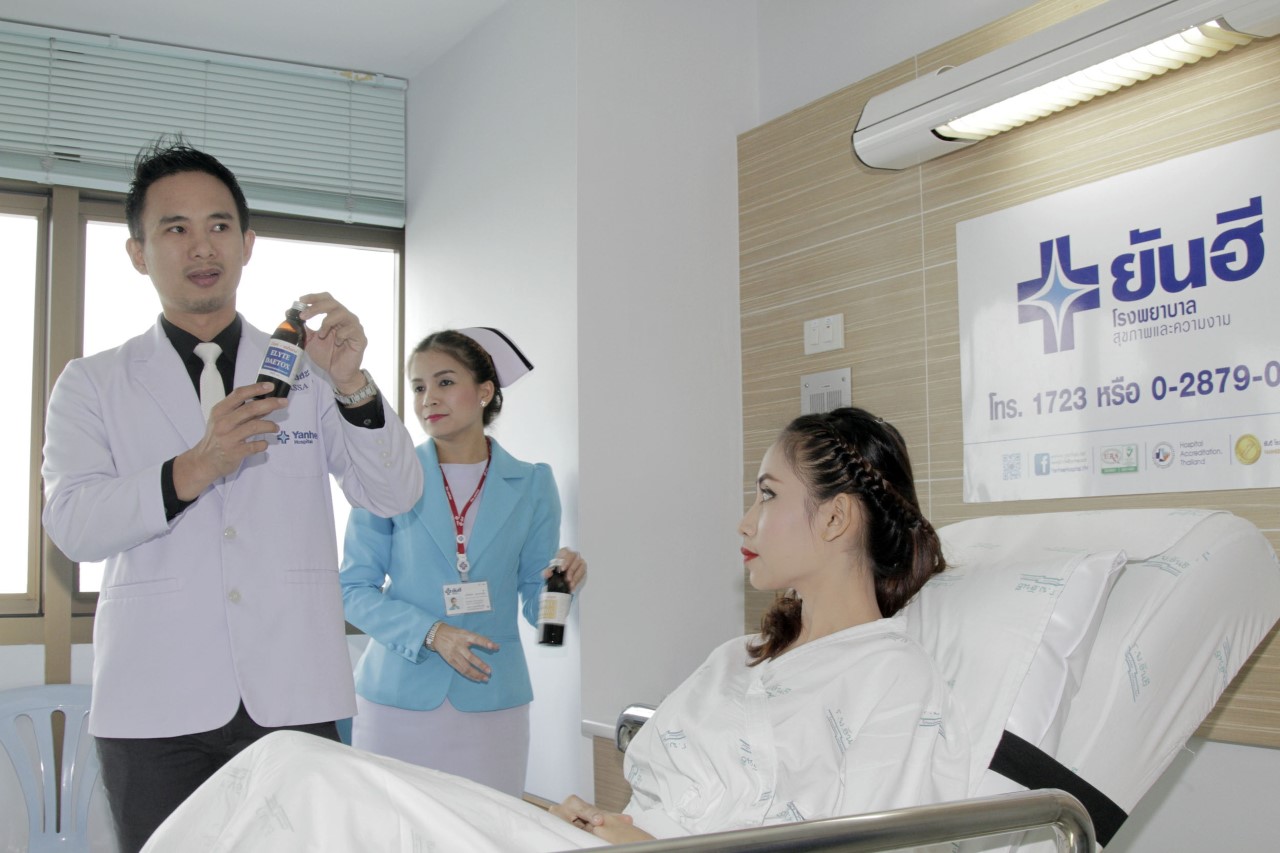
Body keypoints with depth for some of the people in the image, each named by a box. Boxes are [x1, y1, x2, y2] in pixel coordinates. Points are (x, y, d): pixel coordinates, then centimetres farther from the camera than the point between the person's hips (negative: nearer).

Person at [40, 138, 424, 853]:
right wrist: (192, 470, -22)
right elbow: (73, 524, -5)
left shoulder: (307, 371, 11)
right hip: (157, 709, 0)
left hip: (295, 698, 1)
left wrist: (352, 387, -15)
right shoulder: (93, 384, 9)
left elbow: (396, 497, 1)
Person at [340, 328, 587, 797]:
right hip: (398, 698, -1)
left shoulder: (531, 484, 4)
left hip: (491, 701, 1)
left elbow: (535, 600, 8)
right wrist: (430, 633, -14)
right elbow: (355, 589, 0)